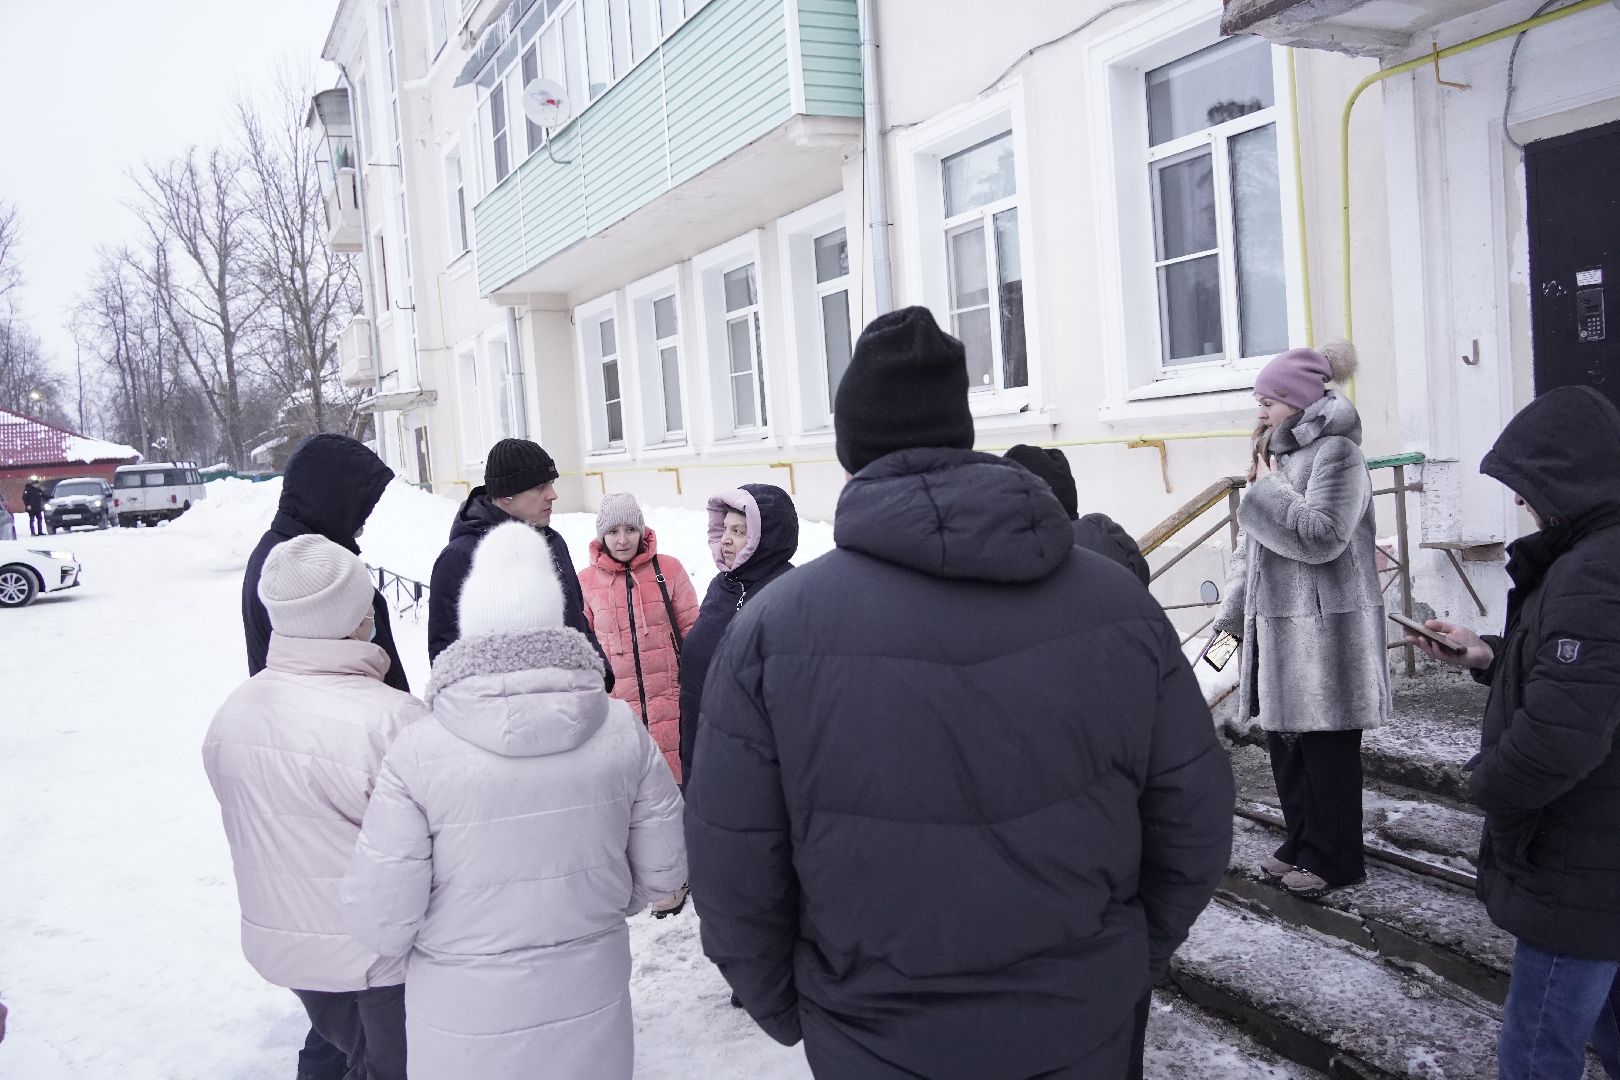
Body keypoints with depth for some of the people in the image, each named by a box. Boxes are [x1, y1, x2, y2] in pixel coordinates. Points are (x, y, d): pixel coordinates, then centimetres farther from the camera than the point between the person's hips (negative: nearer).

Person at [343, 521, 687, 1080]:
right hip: (593, 1010, 2)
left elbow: (382, 922, -15)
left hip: (467, 1034, -1)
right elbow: (662, 870, -4)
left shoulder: (418, 753, -20)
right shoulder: (621, 729, -13)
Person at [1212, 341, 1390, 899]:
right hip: (1278, 625, 8)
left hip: (1324, 629, -8)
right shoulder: (1278, 454, 15)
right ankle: (1303, 842, 28)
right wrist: (1233, 613, 13)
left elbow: (1321, 537, -21)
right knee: (1286, 741, 14)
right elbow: (1251, 545, 17)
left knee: (1326, 748, 1)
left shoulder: (1336, 452, -10)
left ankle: (1336, 858, 13)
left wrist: (1266, 488, -13)